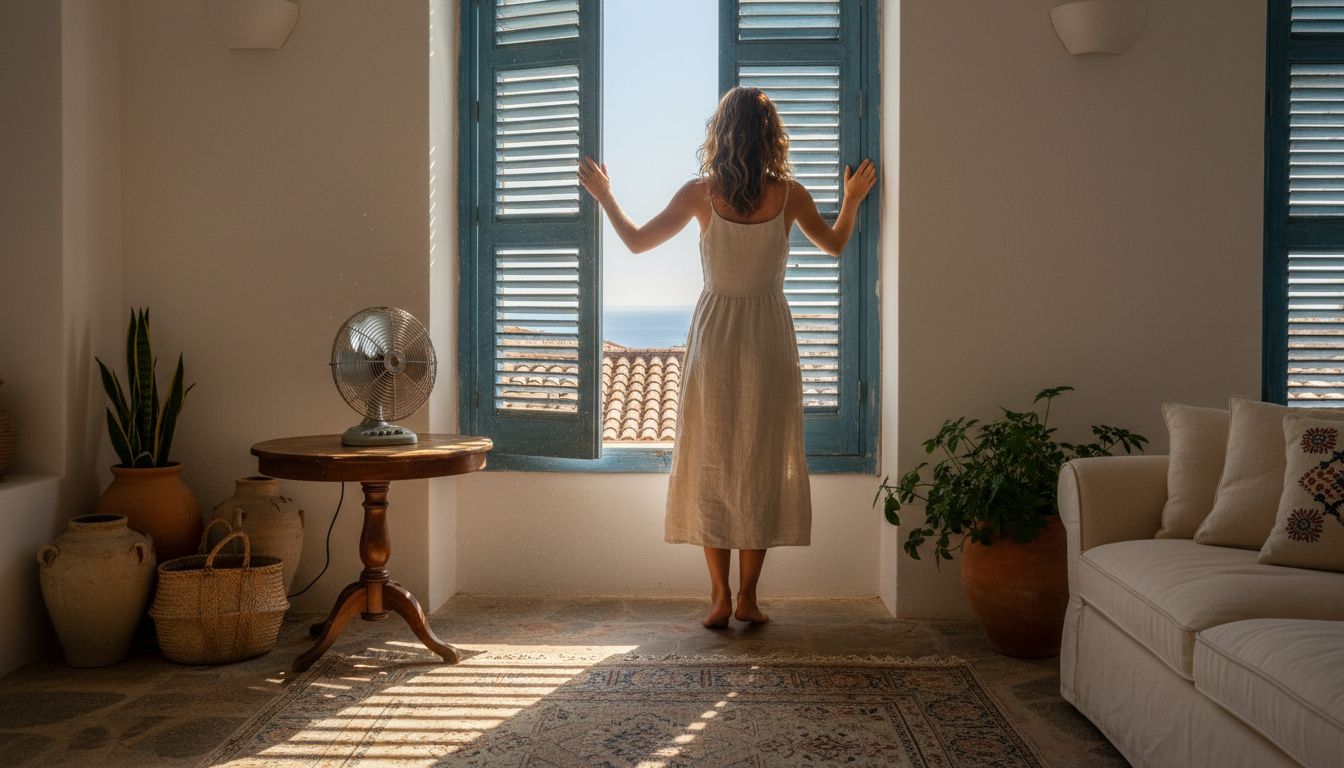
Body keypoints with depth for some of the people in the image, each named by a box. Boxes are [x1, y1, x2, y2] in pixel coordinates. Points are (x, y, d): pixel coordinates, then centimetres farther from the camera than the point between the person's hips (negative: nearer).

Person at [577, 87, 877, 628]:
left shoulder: (701, 193, -7)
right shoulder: (789, 195, -4)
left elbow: (637, 242, 2)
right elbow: (835, 245, 12)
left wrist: (602, 195, 16)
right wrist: (852, 199, 30)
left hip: (714, 334, -1)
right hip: (770, 338, 1)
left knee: (710, 463, 7)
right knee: (761, 464, 8)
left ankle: (720, 596, 6)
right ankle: (747, 595, 10)